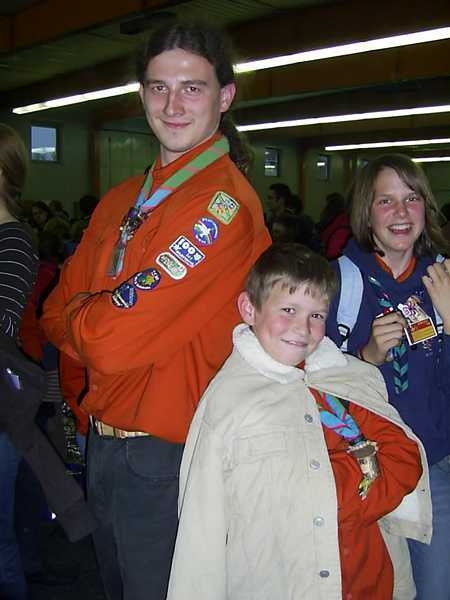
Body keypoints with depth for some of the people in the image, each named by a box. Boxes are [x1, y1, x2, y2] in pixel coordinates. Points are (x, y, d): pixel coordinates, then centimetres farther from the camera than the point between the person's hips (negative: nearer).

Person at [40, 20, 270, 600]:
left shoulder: (224, 202, -19)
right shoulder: (121, 200, 8)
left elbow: (115, 340, -24)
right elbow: (59, 311, 8)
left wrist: (77, 316, -5)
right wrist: (97, 318, -10)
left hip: (169, 460, -7)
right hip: (102, 445, 8)